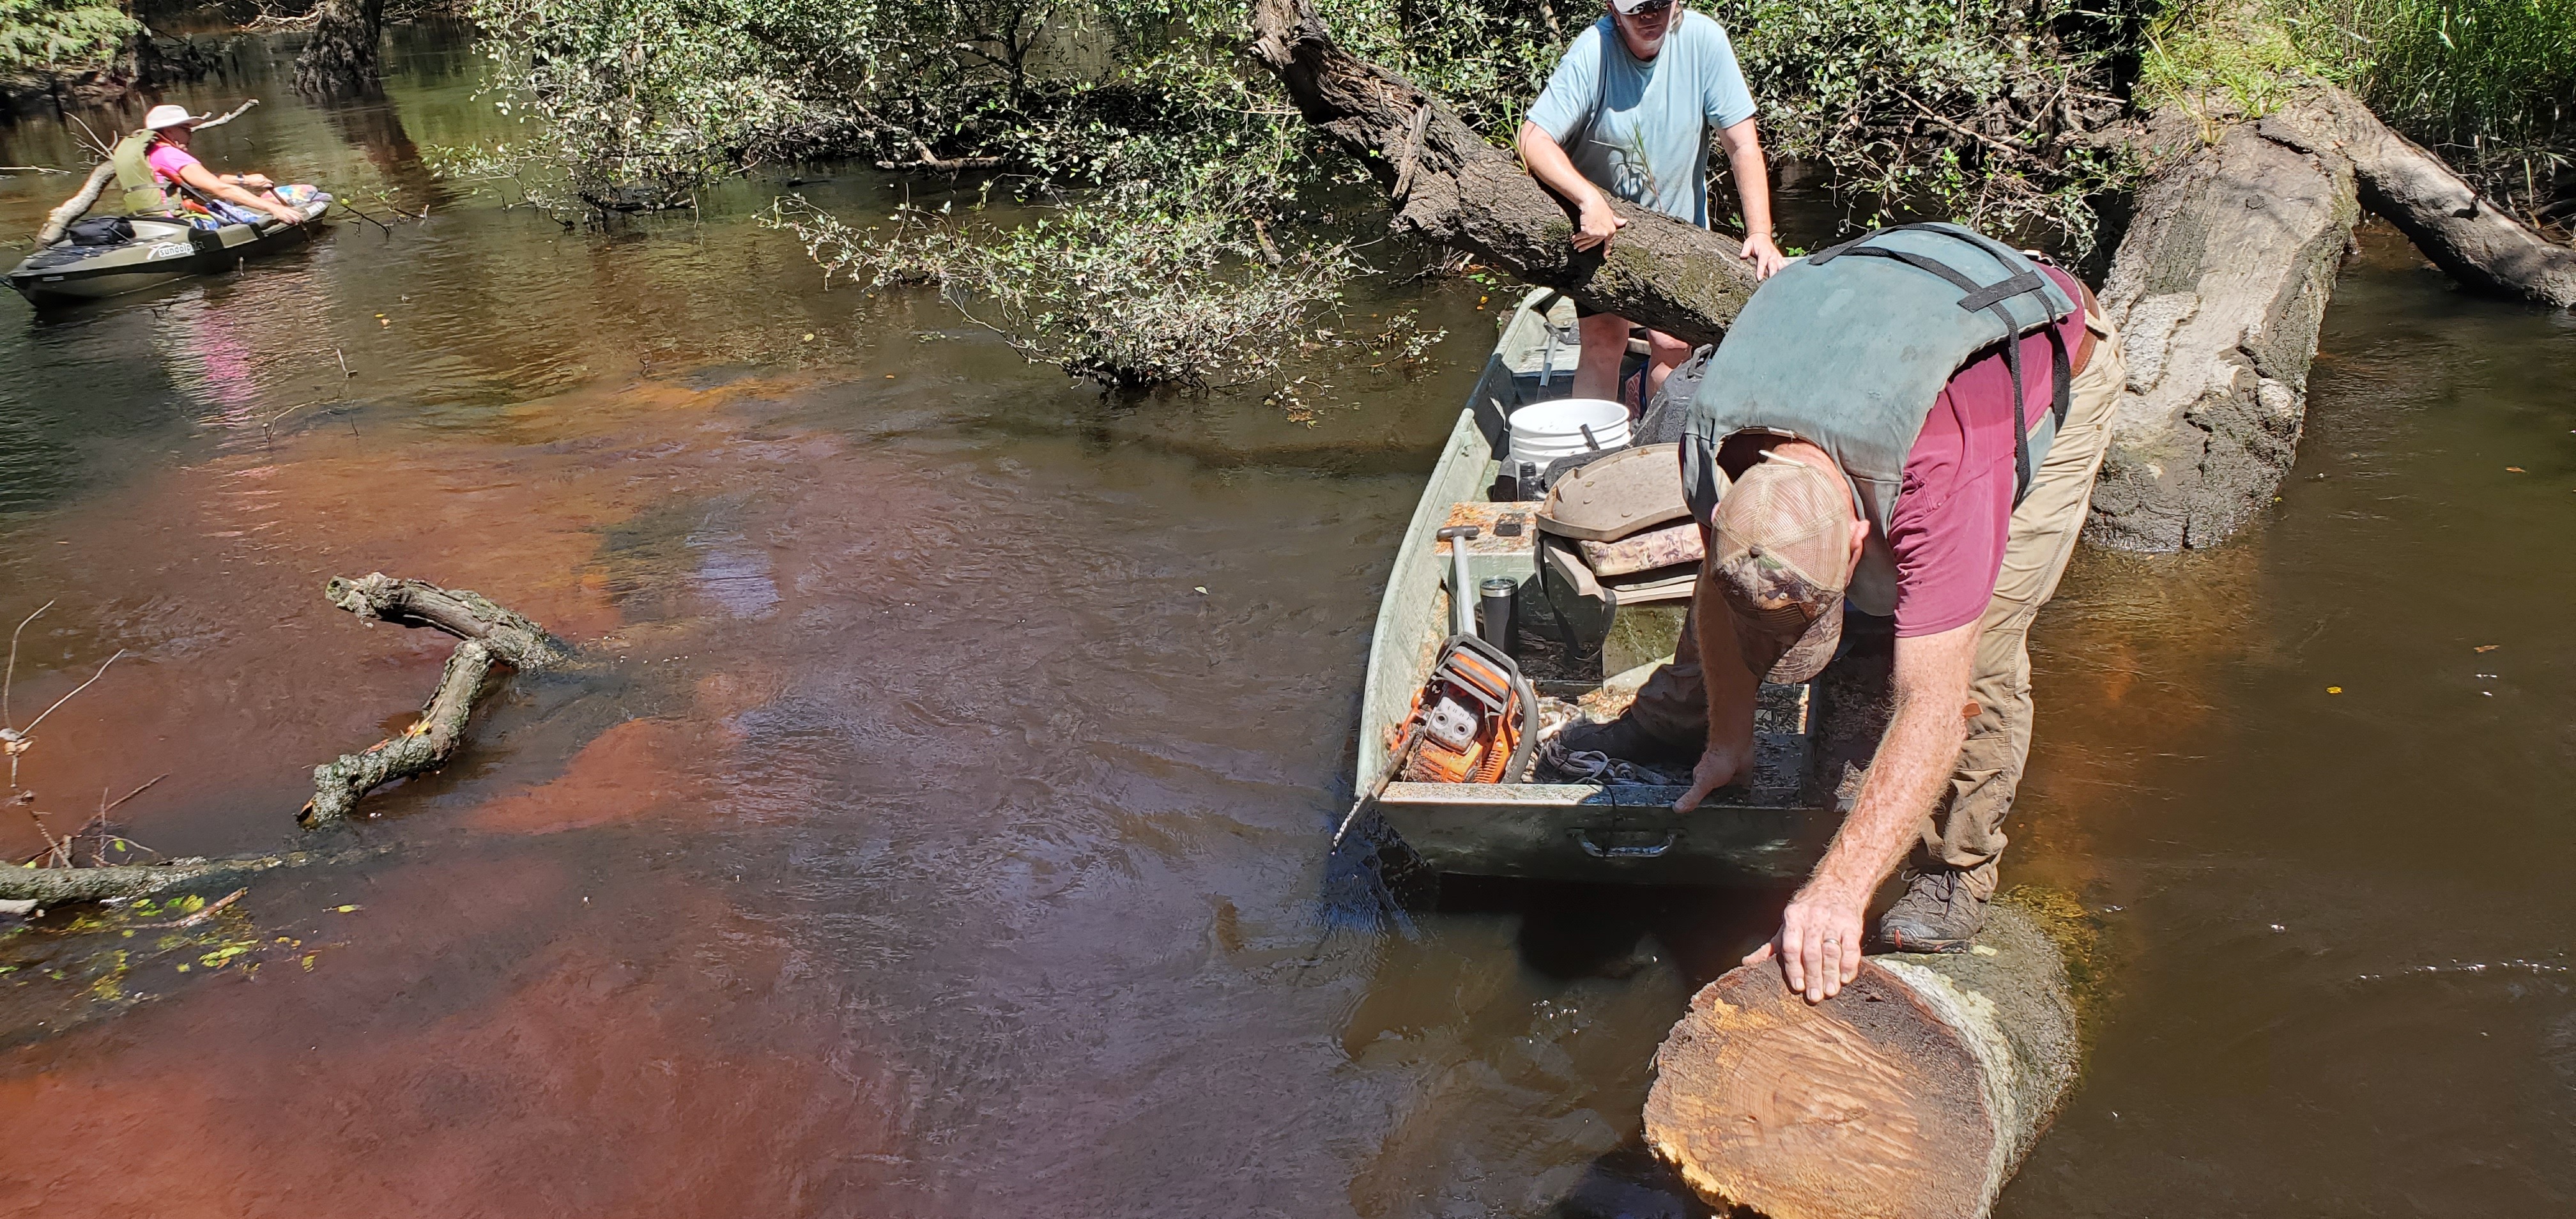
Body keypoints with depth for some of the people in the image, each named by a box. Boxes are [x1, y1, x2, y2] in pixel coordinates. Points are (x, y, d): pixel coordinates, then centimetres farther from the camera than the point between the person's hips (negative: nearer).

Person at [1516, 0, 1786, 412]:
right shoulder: (1591, 53, -23)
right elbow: (1534, 141, -26)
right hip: (1598, 220, -2)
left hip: (1677, 224, 2)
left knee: (1673, 344, 1)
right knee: (1603, 340, -9)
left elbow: (1742, 145, -16)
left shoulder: (1703, 39, -18)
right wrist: (1590, 201, -40)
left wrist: (1760, 233, -24)